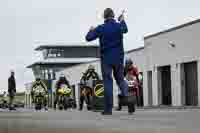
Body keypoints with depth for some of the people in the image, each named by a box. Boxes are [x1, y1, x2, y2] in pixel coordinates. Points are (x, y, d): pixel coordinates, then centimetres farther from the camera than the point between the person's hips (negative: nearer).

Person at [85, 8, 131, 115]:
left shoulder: (100, 28, -7)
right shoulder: (119, 26, 0)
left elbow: (88, 38, -2)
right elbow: (125, 29, 24)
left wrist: (91, 30, 18)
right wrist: (122, 20, 43)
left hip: (106, 59, -2)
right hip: (118, 58, 2)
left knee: (108, 82, 0)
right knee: (120, 79, 16)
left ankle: (108, 109, -2)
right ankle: (125, 96, -14)